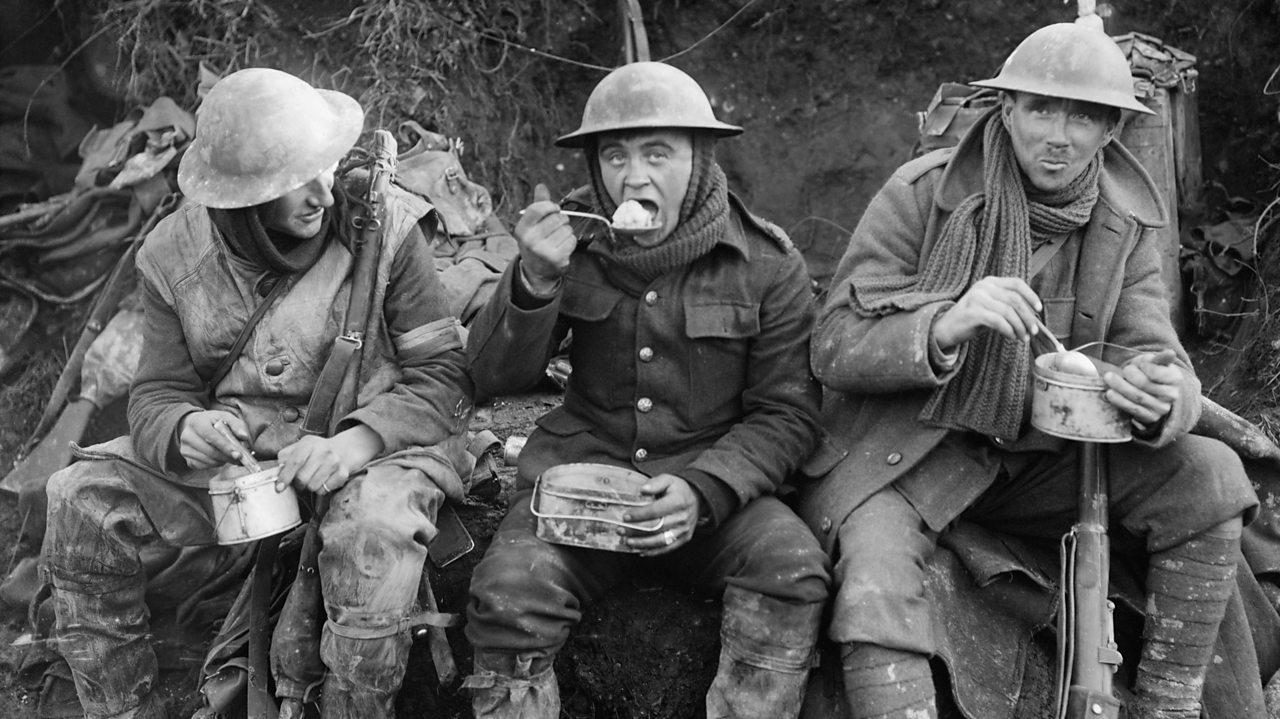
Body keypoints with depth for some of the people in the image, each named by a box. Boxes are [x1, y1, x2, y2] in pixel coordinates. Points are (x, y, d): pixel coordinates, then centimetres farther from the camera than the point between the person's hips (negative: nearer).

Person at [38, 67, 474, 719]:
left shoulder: (387, 226, -12)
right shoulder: (178, 252, -3)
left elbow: (442, 374, -11)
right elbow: (156, 395, 1)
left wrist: (357, 440, -29)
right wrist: (181, 430, -25)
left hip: (368, 449, -3)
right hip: (228, 452, 4)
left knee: (375, 529, -37)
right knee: (81, 501, -13)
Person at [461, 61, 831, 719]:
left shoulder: (767, 264, -3)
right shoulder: (570, 236, 1)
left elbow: (787, 413, -2)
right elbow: (493, 379, -1)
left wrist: (703, 491, -20)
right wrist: (533, 282, -20)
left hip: (716, 480, 0)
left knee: (793, 569, -29)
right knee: (507, 592, -27)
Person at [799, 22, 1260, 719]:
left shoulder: (1127, 222, 3)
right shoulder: (923, 192, -11)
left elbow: (1152, 349, -3)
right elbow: (834, 348, -16)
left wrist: (1159, 395, -30)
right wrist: (945, 327, -36)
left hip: (1044, 452, 5)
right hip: (908, 446, -4)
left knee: (1210, 478, -14)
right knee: (872, 582, -34)